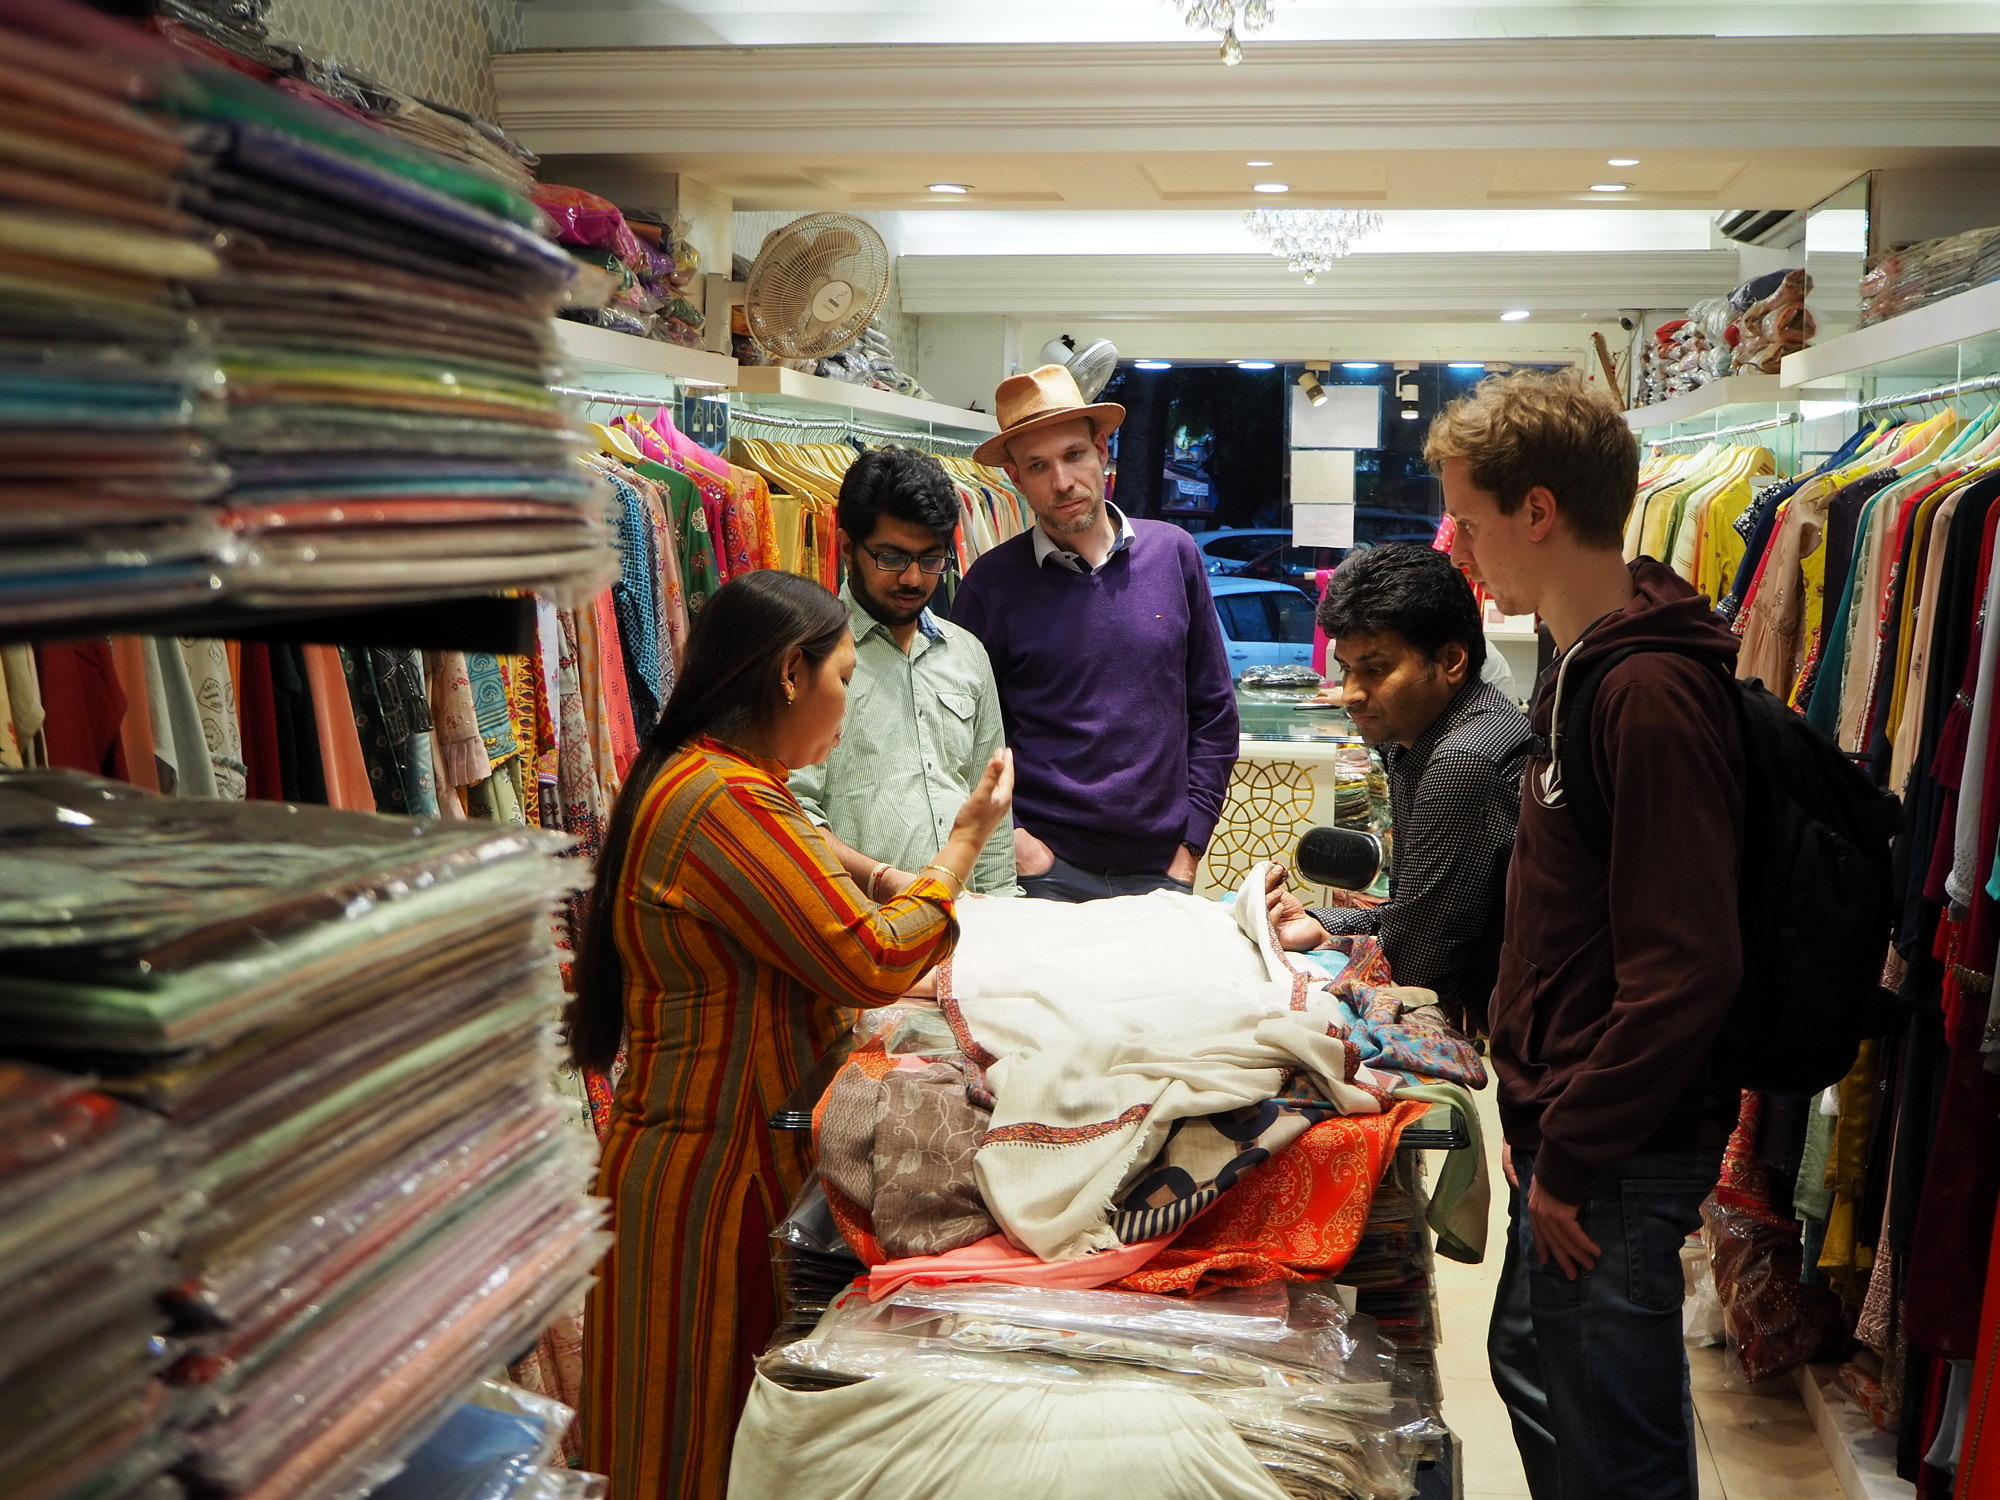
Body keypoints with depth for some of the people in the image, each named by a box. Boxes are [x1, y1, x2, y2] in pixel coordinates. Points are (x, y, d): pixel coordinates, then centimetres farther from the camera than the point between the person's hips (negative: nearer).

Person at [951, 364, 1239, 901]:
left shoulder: (1172, 552, 3)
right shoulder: (994, 583, -3)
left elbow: (1213, 709, 7)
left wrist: (1191, 842, 3)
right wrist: (1009, 836, -9)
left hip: (1161, 866, 2)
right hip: (1048, 866, -2)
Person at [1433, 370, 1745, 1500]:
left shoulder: (1653, 695, -23)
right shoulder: (1589, 669, 10)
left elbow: (1685, 972, -27)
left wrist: (1571, 1157, -19)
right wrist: (1542, 1117, 17)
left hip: (1621, 1153, -10)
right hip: (1571, 1124, 10)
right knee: (1533, 1374, 24)